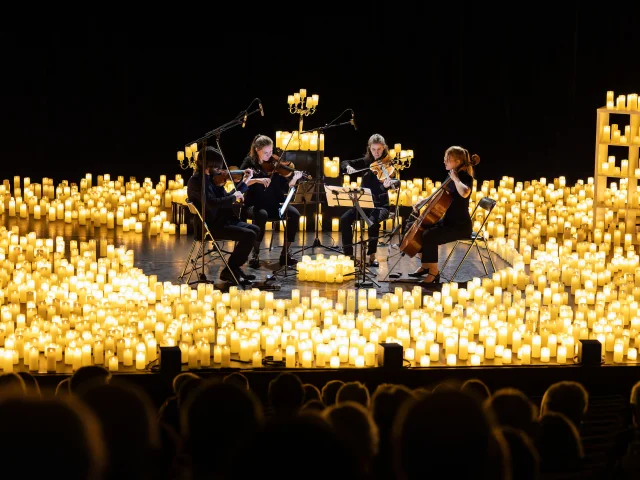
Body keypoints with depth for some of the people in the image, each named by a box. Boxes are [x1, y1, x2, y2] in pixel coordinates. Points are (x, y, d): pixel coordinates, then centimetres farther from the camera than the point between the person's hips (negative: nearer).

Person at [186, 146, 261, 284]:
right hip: (210, 226, -10)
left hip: (222, 221, 10)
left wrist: (245, 182, 19)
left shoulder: (211, 179, 11)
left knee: (255, 230, 13)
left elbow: (225, 198, 21)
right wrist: (234, 197, -16)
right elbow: (213, 203, -30)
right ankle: (229, 271, -7)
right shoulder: (196, 181, -17)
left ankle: (235, 268, 13)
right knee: (249, 235, -19)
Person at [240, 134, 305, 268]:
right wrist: (256, 180, -26)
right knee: (262, 214, -37)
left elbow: (285, 187, 0)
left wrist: (294, 178, -19)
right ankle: (255, 254, -23)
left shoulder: (275, 164, 5)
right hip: (255, 204, -3)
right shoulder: (249, 163, -1)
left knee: (294, 214, -23)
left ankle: (285, 253, -11)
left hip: (273, 204, 3)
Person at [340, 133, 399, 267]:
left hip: (380, 205, -4)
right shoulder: (366, 162, 7)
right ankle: (349, 254, -14)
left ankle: (372, 256, -22)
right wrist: (349, 167, -13)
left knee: (373, 221, -36)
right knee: (345, 219, -23)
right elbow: (344, 163, 11)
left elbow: (396, 181, -20)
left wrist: (389, 184, -44)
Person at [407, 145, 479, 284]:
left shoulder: (465, 178, -16)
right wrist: (421, 202, 6)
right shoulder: (451, 177, 10)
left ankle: (434, 273, -16)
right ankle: (425, 266, 21)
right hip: (448, 221, 10)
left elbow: (464, 193, -40)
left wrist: (455, 178, -26)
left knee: (429, 235, -29)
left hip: (460, 225, -10)